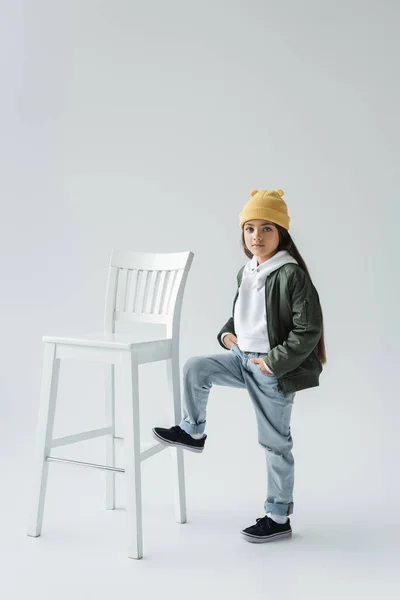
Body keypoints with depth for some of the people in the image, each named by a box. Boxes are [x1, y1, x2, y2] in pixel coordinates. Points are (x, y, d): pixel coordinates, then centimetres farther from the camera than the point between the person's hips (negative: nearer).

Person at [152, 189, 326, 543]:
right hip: (243, 358, 7)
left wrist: (274, 362, -19)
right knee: (195, 368, -7)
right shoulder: (246, 273, 6)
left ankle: (279, 517, 20)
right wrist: (228, 333, 5)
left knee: (275, 442, 4)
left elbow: (308, 330, -20)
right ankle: (193, 432, 17)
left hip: (275, 369, -7)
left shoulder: (292, 275, -18)